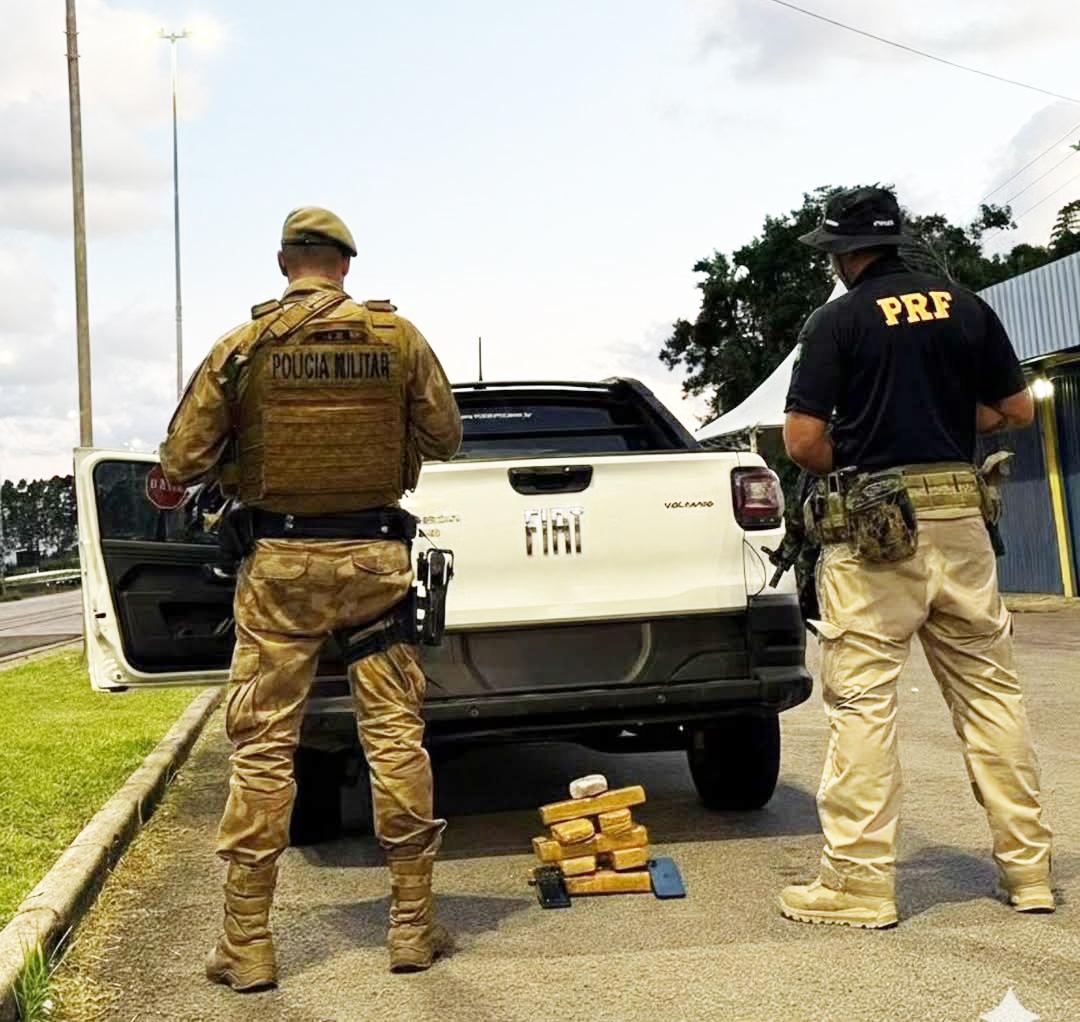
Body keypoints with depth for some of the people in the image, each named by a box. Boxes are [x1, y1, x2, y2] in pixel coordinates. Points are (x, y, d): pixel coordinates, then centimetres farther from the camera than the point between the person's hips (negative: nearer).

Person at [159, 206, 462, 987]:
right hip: (377, 555, 1)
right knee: (395, 735, 8)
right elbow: (445, 437, 5)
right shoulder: (399, 337, -1)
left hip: (280, 562, -1)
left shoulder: (243, 348, -3)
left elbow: (184, 461, -4)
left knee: (263, 747, 5)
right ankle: (414, 927, 16)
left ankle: (248, 945, 11)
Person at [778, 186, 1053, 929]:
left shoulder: (837, 322, -4)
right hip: (961, 518, 5)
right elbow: (1018, 410, 13)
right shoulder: (967, 308, 8)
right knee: (991, 691, 11)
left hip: (874, 529, -4)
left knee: (863, 701, -1)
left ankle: (860, 881, 1)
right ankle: (1029, 868, 17)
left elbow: (802, 438, -10)